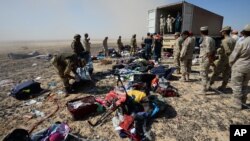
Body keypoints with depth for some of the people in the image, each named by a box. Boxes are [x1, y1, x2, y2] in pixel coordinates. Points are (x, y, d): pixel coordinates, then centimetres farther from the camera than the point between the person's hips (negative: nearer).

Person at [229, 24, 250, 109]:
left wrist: (231, 64, 4)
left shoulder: (242, 43, -18)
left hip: (239, 67, -6)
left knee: (237, 86, 5)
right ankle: (243, 103, 29)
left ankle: (238, 104, 12)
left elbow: (233, 56, -12)